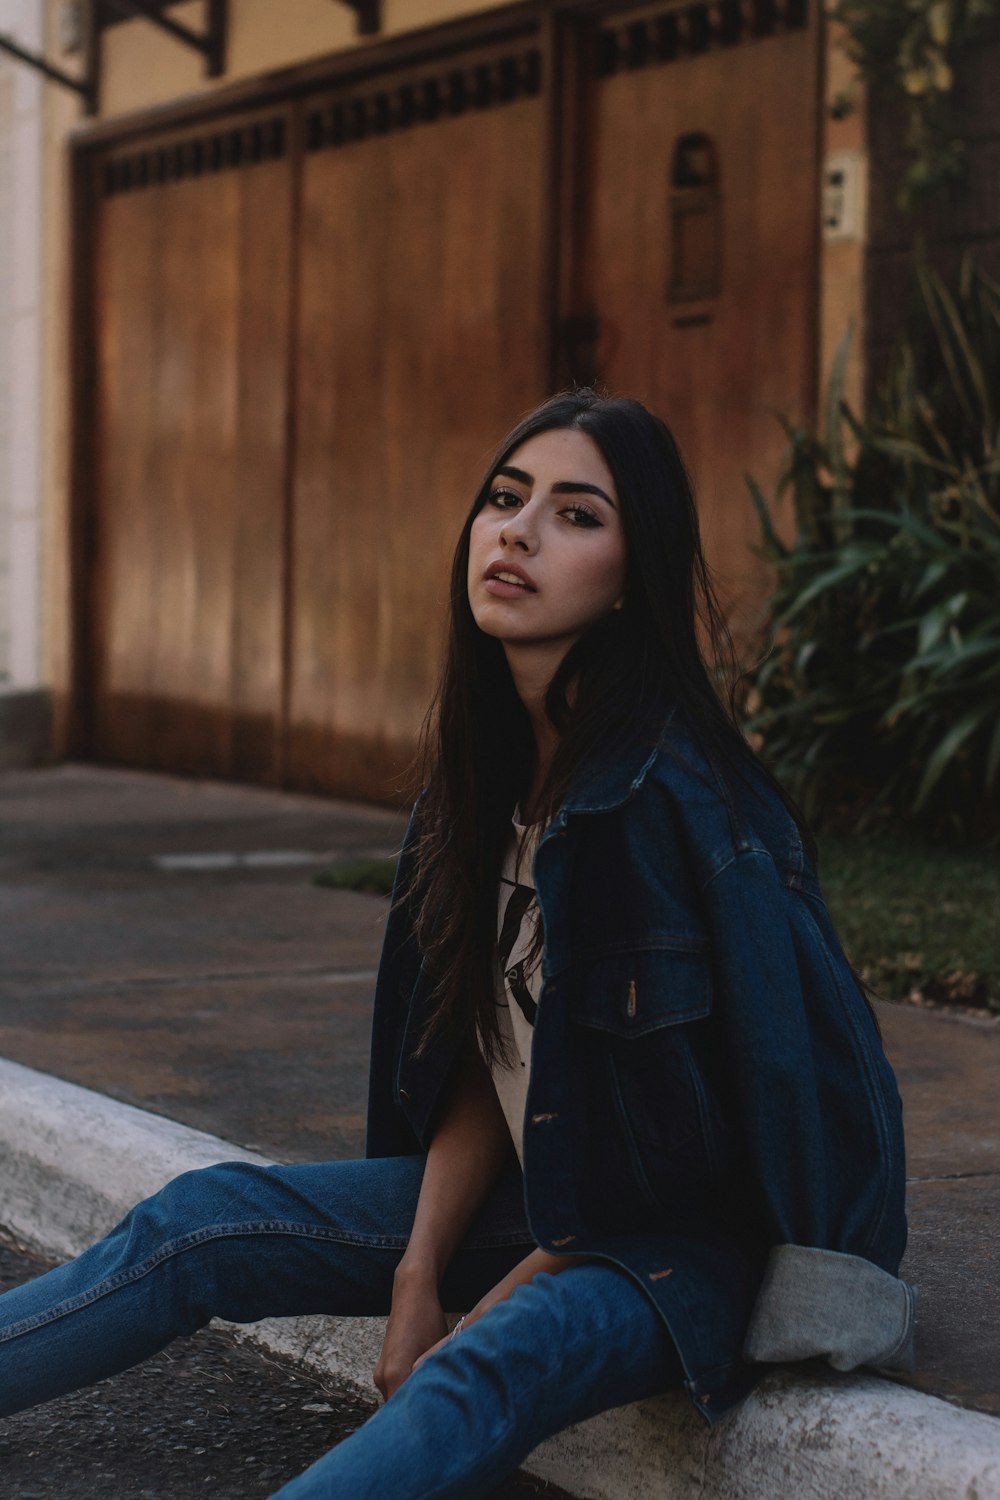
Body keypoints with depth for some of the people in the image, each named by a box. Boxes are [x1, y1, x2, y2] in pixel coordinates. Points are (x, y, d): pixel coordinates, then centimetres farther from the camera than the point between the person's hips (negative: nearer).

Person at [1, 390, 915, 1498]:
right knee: (204, 1220, -1)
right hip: (544, 1193, 8)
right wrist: (418, 1273, -6)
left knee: (493, 1371, -36)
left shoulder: (670, 796, -23)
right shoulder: (494, 763, 3)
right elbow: (484, 1063, 6)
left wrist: (493, 1306, -12)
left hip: (702, 1238, -8)